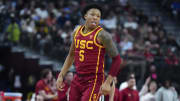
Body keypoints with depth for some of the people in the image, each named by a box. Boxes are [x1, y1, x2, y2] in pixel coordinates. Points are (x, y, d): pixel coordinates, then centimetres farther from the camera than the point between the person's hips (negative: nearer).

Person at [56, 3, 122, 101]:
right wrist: (61, 75, 16)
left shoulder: (101, 35, -12)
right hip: (78, 79, 7)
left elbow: (116, 59, -10)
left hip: (93, 81, -7)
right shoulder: (77, 31, 9)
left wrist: (107, 83, -15)